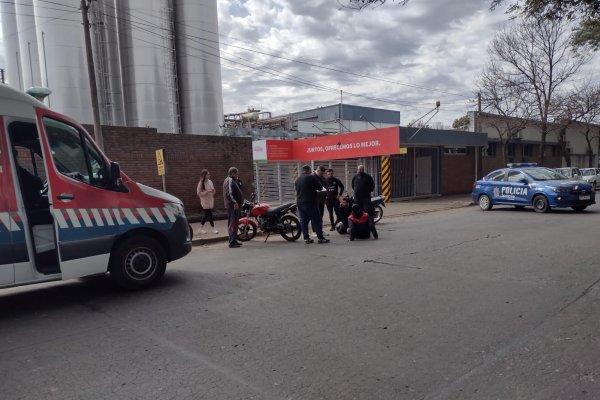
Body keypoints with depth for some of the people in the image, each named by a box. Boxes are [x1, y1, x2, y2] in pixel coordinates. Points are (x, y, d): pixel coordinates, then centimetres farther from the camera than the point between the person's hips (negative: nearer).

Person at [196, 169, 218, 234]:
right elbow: (199, 193, -13)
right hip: (205, 201, -7)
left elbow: (212, 190, 19)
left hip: (210, 201, 7)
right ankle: (213, 229, 2)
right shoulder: (201, 183, -11)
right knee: (209, 214, -6)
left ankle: (201, 229, 21)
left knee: (206, 214, 11)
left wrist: (213, 191, -5)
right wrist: (207, 191, -21)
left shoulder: (210, 182, 7)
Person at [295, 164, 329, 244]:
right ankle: (320, 237, -2)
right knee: (316, 220, -1)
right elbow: (320, 187, -6)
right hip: (311, 202, -6)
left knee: (303, 221, 8)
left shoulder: (297, 180, 12)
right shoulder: (311, 177, -9)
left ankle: (306, 238, 7)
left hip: (300, 203, 6)